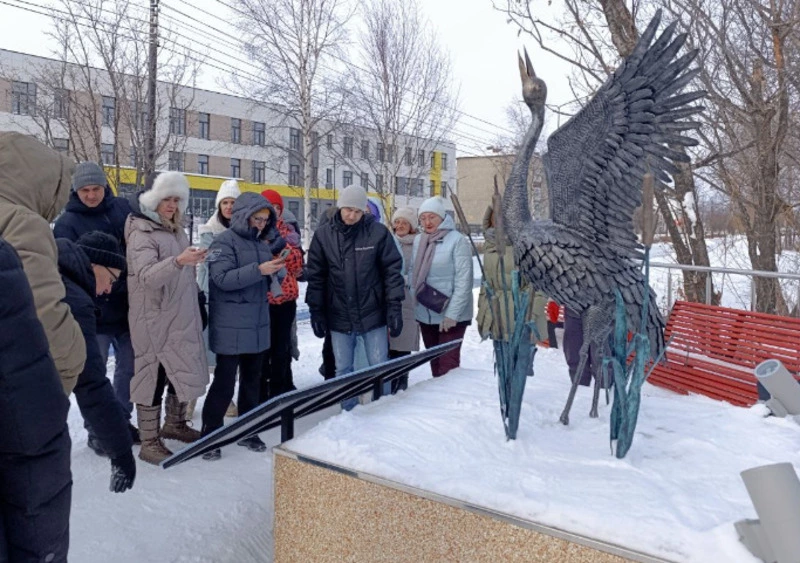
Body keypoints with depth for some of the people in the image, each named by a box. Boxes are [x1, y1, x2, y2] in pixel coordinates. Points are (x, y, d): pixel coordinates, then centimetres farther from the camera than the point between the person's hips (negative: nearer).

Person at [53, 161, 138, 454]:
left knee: (129, 367, 15)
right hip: (94, 312, -4)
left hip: (127, 307, 4)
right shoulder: (67, 222, -8)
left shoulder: (122, 208, 2)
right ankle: (96, 430, 23)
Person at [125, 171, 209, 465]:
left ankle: (174, 424, 33)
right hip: (154, 320, -8)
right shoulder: (141, 233, -12)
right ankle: (149, 443, 7)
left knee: (183, 371, 15)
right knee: (154, 375, -2)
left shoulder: (176, 230, 14)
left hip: (181, 317, 8)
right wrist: (178, 261, -42)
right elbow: (147, 276, -27)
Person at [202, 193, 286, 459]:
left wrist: (278, 269, 0)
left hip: (258, 325, 7)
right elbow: (222, 278, -20)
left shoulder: (261, 243, 13)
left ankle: (248, 431, 27)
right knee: (224, 382, -1)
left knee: (252, 380, 14)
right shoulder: (225, 241, -9)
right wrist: (259, 270, -27)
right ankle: (209, 435, 13)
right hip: (231, 328, -7)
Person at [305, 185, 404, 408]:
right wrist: (316, 311, 1)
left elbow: (392, 270, -5)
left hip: (373, 314, -2)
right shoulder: (323, 235, -2)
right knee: (343, 370, 13)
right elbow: (316, 276, 2)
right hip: (339, 317, 2)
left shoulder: (378, 232, -7)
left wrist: (394, 308, -8)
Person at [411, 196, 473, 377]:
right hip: (425, 314, 6)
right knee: (434, 362, 16)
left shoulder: (457, 240, -12)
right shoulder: (418, 241, 6)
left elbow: (464, 281, -15)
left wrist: (452, 313, -17)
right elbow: (414, 274, 10)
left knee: (448, 365, -7)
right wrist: (414, 301, 0)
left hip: (451, 316, -6)